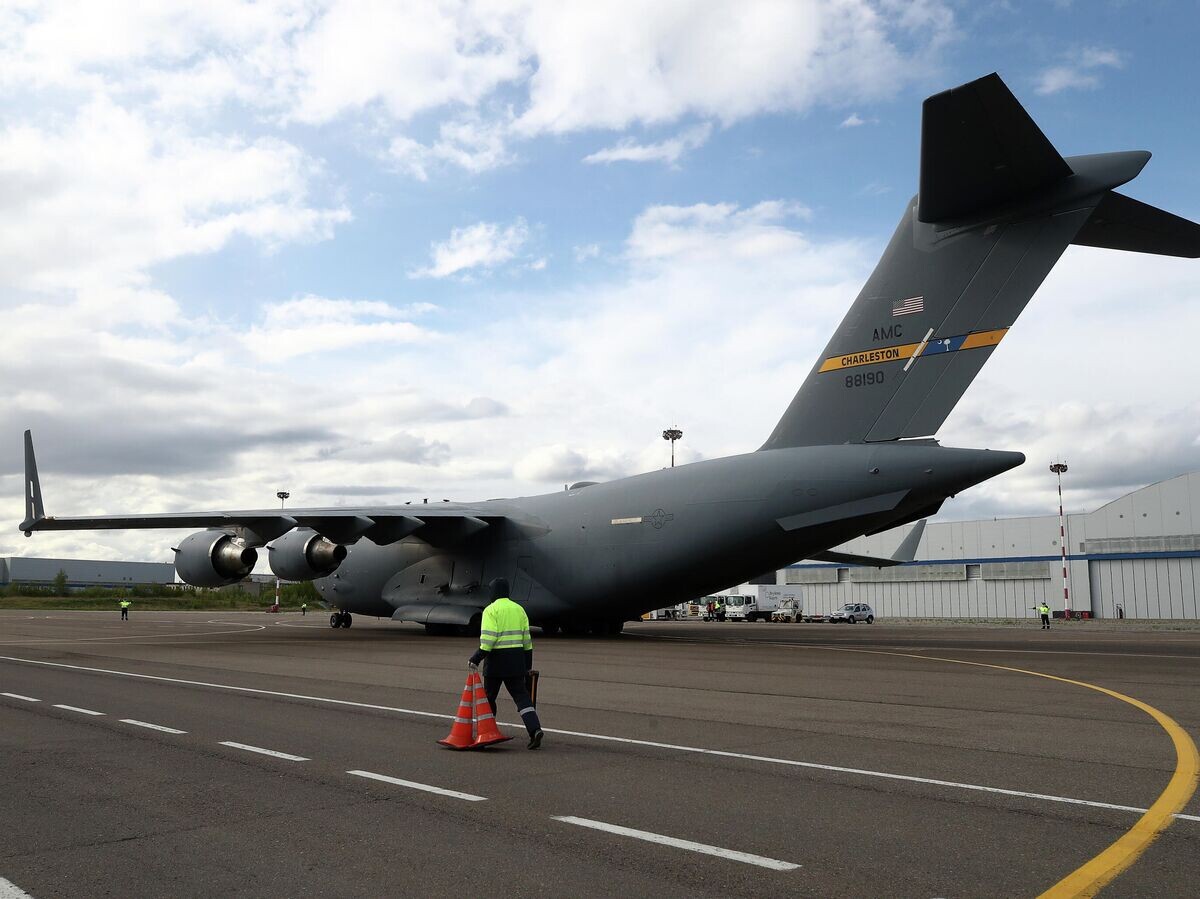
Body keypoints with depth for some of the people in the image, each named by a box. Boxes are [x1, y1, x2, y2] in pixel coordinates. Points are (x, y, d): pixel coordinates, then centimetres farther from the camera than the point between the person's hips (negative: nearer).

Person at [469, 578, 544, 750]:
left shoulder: (491, 610, -7)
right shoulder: (519, 609, 11)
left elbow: (488, 639, -17)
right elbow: (527, 639, 12)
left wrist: (476, 658, -13)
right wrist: (528, 664, 18)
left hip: (497, 659, -5)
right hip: (516, 659, 5)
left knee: (488, 697, 12)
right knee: (521, 695, 2)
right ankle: (535, 728, -15)